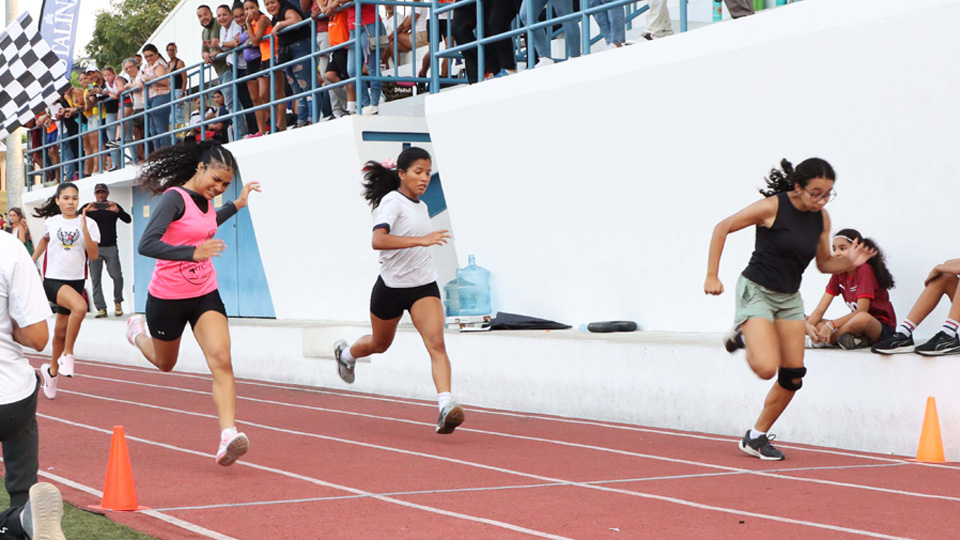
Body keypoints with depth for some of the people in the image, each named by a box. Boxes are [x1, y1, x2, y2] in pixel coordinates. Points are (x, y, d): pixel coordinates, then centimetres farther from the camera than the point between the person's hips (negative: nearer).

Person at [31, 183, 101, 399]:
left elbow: (93, 255, -12)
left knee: (61, 331, 12)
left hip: (75, 281, 2)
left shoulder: (88, 223, -2)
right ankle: (67, 355, -17)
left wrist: (84, 229, -20)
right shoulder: (51, 222, 3)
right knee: (80, 307, -32)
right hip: (53, 279, -2)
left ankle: (52, 370, 36)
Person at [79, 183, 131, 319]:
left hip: (110, 247, -1)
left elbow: (127, 219, -2)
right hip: (94, 247, 1)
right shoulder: (88, 207, 9)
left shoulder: (114, 206, 9)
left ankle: (118, 302, 12)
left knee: (117, 276, -10)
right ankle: (101, 308, 0)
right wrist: (85, 211, -23)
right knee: (95, 279, -2)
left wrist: (117, 211, -21)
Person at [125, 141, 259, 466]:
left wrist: (237, 204, 24)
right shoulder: (175, 198, -20)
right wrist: (193, 253, -42)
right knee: (165, 363, 20)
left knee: (221, 360, -16)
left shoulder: (204, 199, 4)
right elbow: (146, 244, -32)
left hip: (205, 295, 5)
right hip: (168, 298, -5)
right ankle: (137, 331, 54)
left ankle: (228, 438, -25)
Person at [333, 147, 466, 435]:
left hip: (424, 286, 4)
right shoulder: (392, 201, -15)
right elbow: (378, 240, -34)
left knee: (436, 343, -18)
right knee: (380, 345, 19)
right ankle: (346, 353, 54)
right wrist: (421, 240, -40)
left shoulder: (421, 206, 8)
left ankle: (446, 408, -30)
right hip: (391, 287, -4)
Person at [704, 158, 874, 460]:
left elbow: (824, 264, 12)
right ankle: (744, 334, 12)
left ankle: (757, 437, 17)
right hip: (756, 290, -6)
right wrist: (712, 276, -13)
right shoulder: (772, 207, -17)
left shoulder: (822, 218, 0)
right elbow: (722, 228, -10)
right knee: (766, 368, -22)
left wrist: (849, 263, -11)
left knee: (793, 376, 1)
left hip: (790, 297, 6)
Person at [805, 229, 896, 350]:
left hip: (881, 327, -7)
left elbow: (861, 311, -22)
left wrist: (831, 325, -26)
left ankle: (820, 341, -23)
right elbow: (820, 309, 1)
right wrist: (809, 325, -20)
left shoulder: (865, 270, -14)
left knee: (862, 319, -43)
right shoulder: (839, 274, 7)